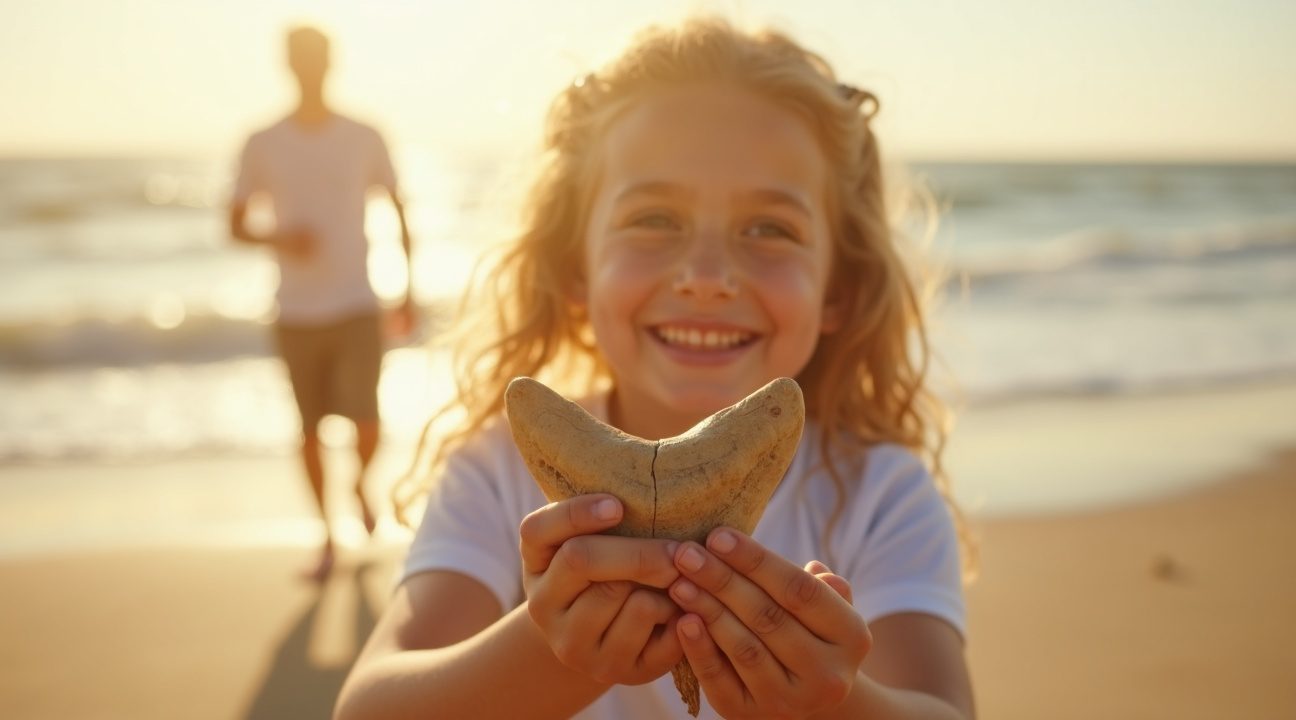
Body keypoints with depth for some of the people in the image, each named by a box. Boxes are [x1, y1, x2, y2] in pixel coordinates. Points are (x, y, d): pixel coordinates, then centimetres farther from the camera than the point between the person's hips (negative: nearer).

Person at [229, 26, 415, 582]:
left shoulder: (363, 138, 3)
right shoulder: (262, 145, 3)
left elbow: (398, 212, 10)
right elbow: (236, 224, 7)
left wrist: (408, 290, 7)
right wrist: (278, 239, -14)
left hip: (356, 307, -1)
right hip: (297, 314, 1)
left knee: (366, 425, -11)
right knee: (311, 430, 6)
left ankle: (360, 483, 24)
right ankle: (328, 536, 23)